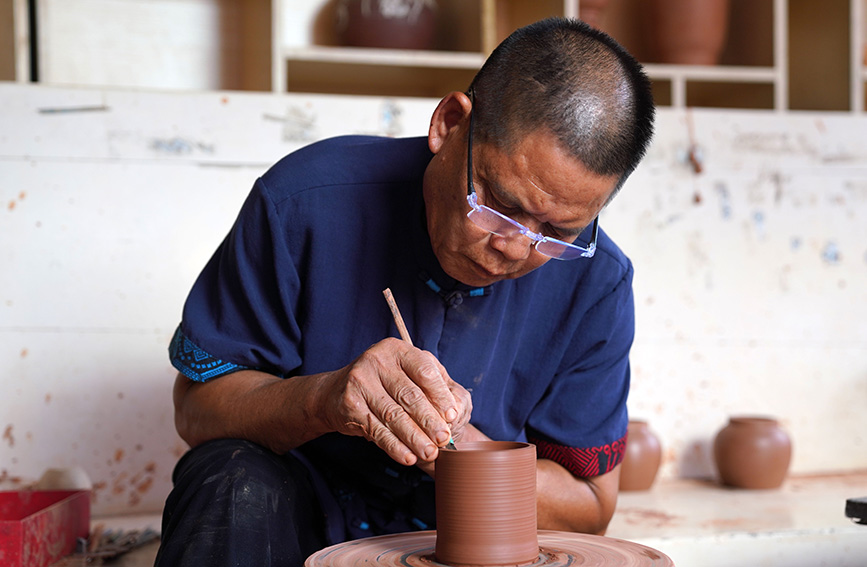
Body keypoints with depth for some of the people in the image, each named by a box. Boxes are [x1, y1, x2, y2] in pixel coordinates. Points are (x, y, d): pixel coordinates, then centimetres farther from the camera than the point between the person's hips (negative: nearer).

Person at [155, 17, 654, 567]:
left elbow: (588, 508, -6)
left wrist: (459, 448, -26)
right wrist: (321, 399, -33)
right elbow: (196, 404, -12)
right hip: (297, 520, 1)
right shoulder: (305, 203, -18)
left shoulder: (595, 285, -13)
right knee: (236, 482, -32)